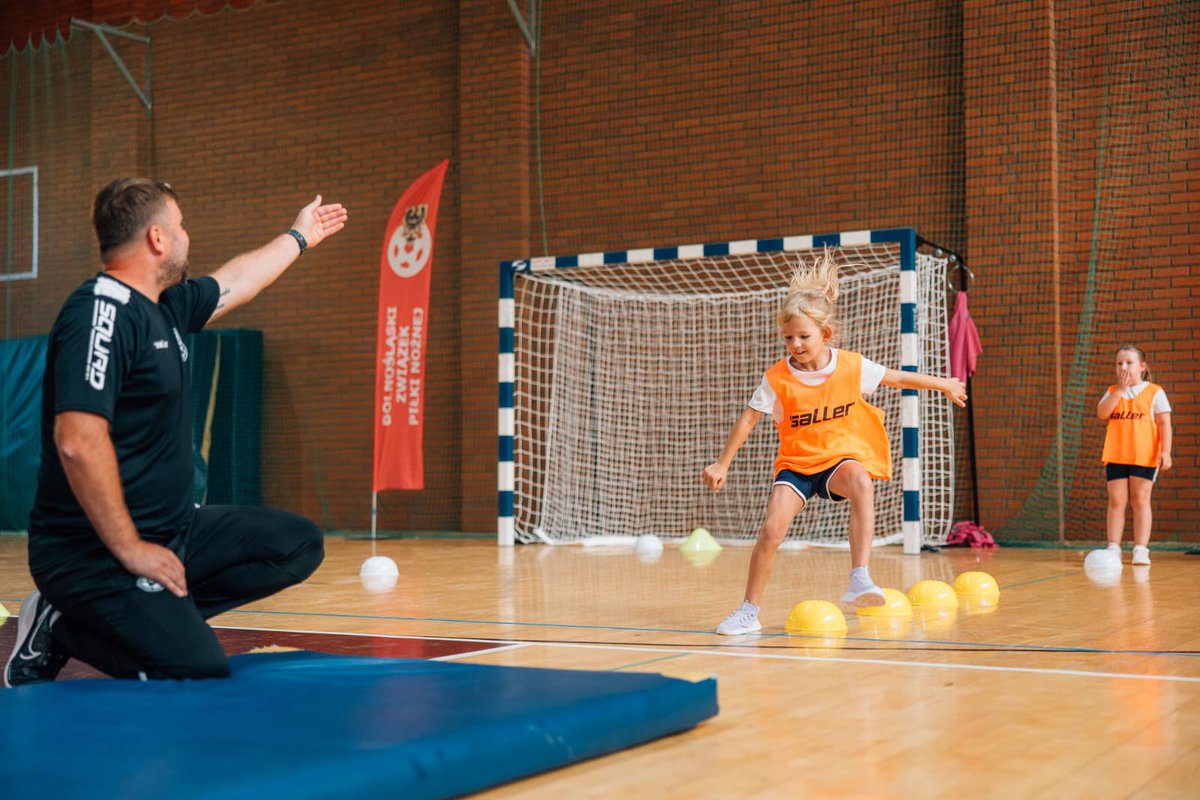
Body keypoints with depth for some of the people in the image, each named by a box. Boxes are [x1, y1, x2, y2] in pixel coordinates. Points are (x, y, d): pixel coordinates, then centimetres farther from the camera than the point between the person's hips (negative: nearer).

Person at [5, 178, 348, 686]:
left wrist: (299, 237, 45)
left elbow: (232, 282, 32)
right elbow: (78, 442, -28)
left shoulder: (165, 307, 11)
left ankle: (151, 619, -3)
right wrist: (130, 550, -24)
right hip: (95, 554, -10)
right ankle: (65, 629, -1)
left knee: (299, 545, 6)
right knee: (202, 676, -22)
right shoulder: (101, 314, -19)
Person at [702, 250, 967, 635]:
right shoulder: (777, 379, -12)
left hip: (840, 456, 0)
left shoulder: (852, 366, -8)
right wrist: (722, 464, -4)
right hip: (796, 463, 0)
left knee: (861, 481, -36)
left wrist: (943, 384, 19)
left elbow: (897, 377, 8)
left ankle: (859, 579, -38)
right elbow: (748, 419, -3)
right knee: (772, 529, -17)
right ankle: (749, 611, 3)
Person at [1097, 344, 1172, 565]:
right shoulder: (1112, 392, 11)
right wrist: (1120, 389, -10)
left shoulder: (1154, 392, 2)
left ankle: (1141, 549, 3)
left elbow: (1164, 424, -2)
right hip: (1115, 456, 3)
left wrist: (1165, 451, -12)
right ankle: (1113, 548, 4)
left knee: (1140, 501, 1)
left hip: (1144, 456, -3)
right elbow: (1102, 414, -6)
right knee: (1116, 501, 2)